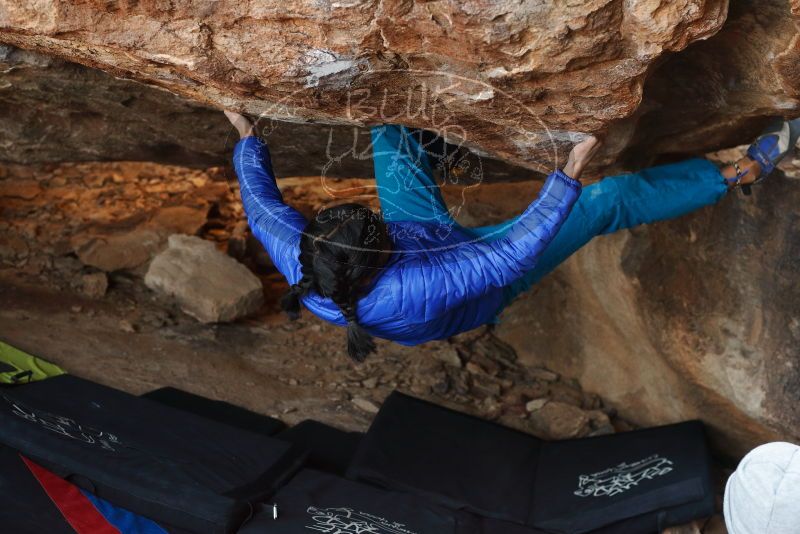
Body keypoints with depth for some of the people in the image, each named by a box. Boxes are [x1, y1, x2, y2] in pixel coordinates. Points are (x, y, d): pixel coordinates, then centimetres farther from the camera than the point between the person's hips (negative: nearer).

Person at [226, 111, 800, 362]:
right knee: (610, 199, -8)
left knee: (389, 129, 13)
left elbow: (263, 205, -13)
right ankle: (742, 172, 11)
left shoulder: (298, 262, -32)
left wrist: (248, 137, -1)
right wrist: (568, 175, -42)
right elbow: (510, 255, -45)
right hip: (475, 273, -5)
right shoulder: (409, 292, -49)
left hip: (427, 233, 6)